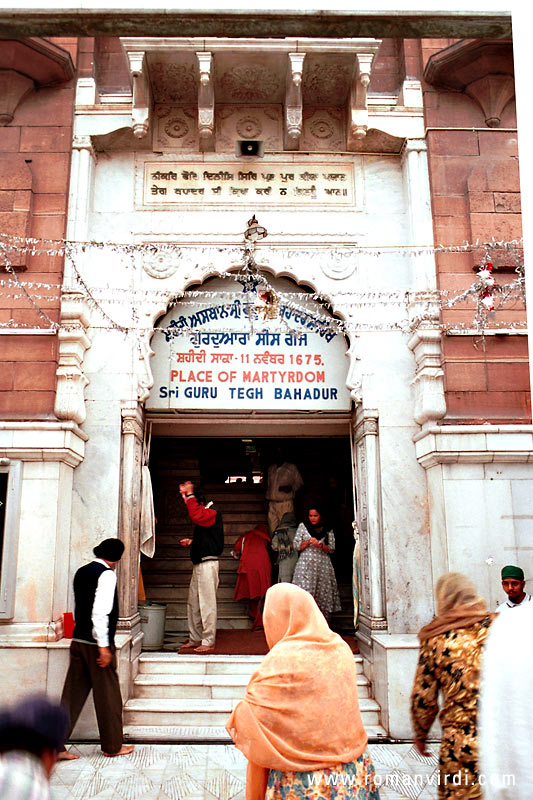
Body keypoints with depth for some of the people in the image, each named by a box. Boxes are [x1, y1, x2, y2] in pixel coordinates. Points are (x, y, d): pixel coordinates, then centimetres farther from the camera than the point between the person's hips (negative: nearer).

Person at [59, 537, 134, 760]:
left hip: (78, 641, 8)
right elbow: (100, 612, -23)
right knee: (108, 695, 6)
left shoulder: (81, 572, 12)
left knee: (73, 694, 10)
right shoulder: (107, 574, -14)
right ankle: (112, 746, 18)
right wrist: (104, 646, -19)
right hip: (96, 643, -7)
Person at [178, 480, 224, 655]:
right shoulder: (204, 515, 20)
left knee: (207, 604, -7)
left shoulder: (212, 513, -10)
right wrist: (191, 542, 18)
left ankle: (208, 643, -2)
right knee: (193, 603, 14)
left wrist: (189, 494, -24)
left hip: (208, 563, -10)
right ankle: (195, 639, 22)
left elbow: (195, 516, -32)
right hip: (198, 564, 10)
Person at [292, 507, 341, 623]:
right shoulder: (302, 526, 9)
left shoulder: (328, 529, 10)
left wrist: (321, 545, -11)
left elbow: (331, 548, 8)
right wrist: (309, 541, -10)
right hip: (306, 563, -1)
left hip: (323, 565, 1)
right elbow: (296, 546, 5)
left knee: (324, 593, -2)